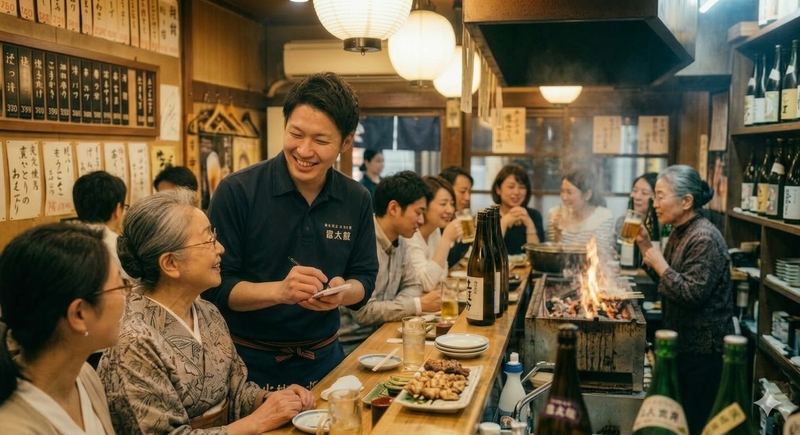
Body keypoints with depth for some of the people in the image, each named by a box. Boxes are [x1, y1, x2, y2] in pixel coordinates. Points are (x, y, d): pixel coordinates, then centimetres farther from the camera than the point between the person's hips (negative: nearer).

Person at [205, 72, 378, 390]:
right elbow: (215, 287, -15)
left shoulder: (358, 201, -2)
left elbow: (364, 278, 4)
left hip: (324, 359, 4)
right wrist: (279, 291, -31)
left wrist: (342, 292, -19)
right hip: (250, 363, -3)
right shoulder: (237, 191, -15)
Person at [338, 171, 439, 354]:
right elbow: (363, 311, -25)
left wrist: (394, 309, -10)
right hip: (349, 343, -8)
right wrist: (420, 305, -17)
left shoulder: (400, 241, 4)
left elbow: (411, 286, 13)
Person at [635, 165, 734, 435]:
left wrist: (660, 264, -18)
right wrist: (645, 245, 5)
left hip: (702, 350, -10)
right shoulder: (680, 232, 9)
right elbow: (665, 282, 15)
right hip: (683, 343, 10)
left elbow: (691, 295, -26)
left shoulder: (704, 239, -20)